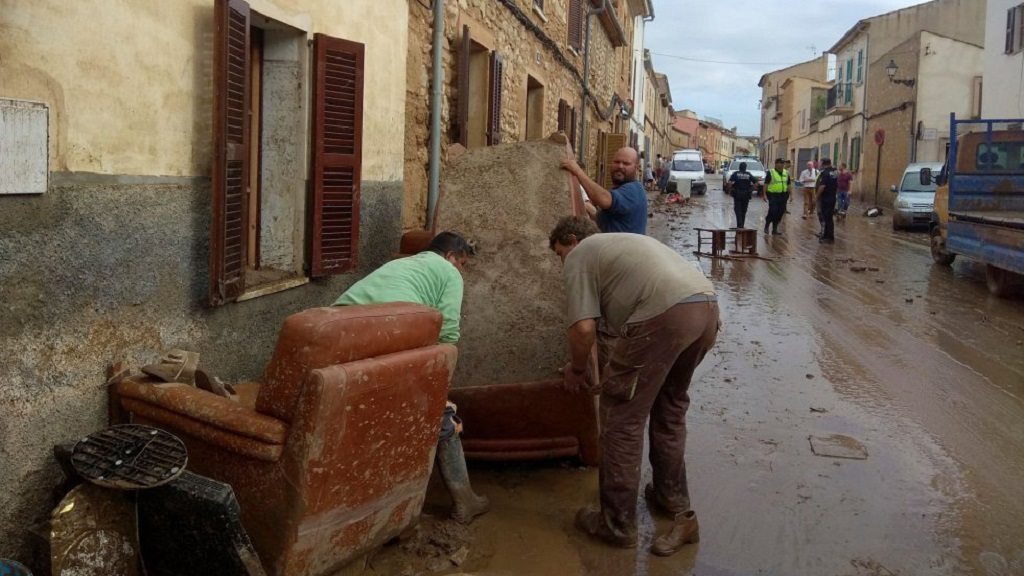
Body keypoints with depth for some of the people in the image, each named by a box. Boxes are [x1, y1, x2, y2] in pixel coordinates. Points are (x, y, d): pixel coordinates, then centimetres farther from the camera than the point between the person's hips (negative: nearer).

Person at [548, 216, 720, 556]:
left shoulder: (579, 255, 13)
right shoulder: (621, 242, 37)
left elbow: (584, 328, 0)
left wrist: (577, 368, 19)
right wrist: (619, 373, 43)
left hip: (667, 314, -9)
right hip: (707, 307, 9)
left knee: (622, 416, 5)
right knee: (670, 406, 26)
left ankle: (618, 525, 14)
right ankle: (673, 500, 37)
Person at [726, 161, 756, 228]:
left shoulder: (735, 174, -3)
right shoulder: (749, 174, 4)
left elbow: (729, 182, -15)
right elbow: (756, 182, -1)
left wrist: (729, 190, -4)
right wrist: (752, 189, 7)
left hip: (737, 194, -2)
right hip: (746, 195, 2)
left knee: (738, 210, -1)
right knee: (744, 211, 13)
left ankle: (739, 225, -17)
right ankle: (741, 226, 19)